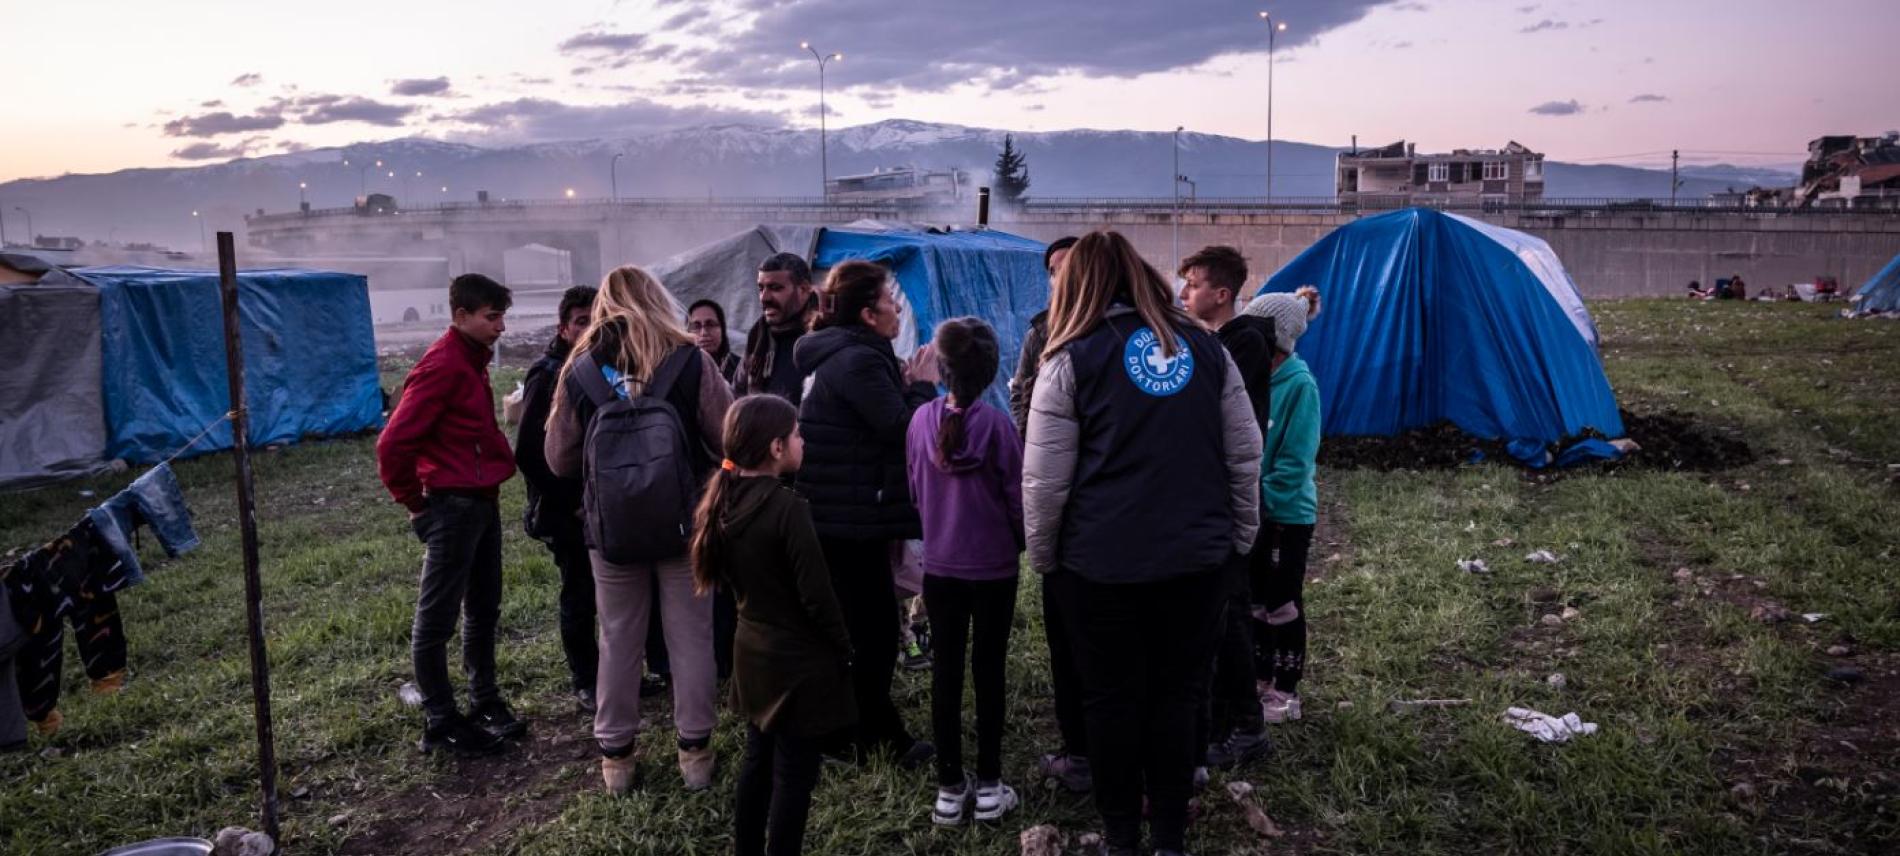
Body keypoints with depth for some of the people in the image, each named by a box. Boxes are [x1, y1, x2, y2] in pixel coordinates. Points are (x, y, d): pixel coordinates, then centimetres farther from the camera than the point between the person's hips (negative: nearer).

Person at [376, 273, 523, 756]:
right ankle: (439, 724, 12)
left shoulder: (473, 362, 12)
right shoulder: (442, 366, -17)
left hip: (483, 503, 10)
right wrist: (415, 502, -10)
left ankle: (485, 702, 31)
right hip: (452, 508, -9)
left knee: (484, 610, 18)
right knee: (436, 618, 2)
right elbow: (394, 444, -21)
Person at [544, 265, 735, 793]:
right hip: (684, 523, -1)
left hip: (610, 528, 1)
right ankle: (694, 749, 20)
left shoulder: (579, 370, -4)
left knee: (619, 640, 13)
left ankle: (615, 754, 24)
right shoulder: (690, 362, -9)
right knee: (690, 636, 11)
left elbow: (560, 461, 3)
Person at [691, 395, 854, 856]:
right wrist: (844, 649, -7)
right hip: (798, 660, -8)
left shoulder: (724, 501, 0)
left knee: (758, 761, 20)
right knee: (794, 775, 4)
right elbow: (817, 595, -20)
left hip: (752, 651, 8)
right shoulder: (787, 507, -24)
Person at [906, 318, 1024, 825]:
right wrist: (1020, 543, 10)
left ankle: (950, 789, 16)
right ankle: (989, 787, 16)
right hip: (994, 567, -3)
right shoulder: (997, 424, -17)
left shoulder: (922, 420, -6)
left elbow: (915, 489, 6)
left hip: (939, 565, 3)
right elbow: (1017, 498, -9)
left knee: (946, 670, 9)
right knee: (988, 670, 8)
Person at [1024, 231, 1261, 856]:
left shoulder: (1072, 358, -4)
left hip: (1102, 561, -3)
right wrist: (1241, 535, 17)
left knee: (1113, 697, 10)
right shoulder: (1205, 346, 6)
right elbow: (1245, 455, 8)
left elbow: (1045, 479, -6)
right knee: (1177, 693, 12)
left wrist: (1042, 557, 5)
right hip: (1195, 553, 3)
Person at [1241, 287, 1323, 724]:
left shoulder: (1299, 384, -17)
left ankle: (1285, 694, 19)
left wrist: (1259, 498, -18)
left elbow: (1295, 460, -19)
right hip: (1252, 510, 6)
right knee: (1255, 599, 16)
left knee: (1283, 605, 6)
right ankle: (1260, 678, 31)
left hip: (1287, 513, -6)